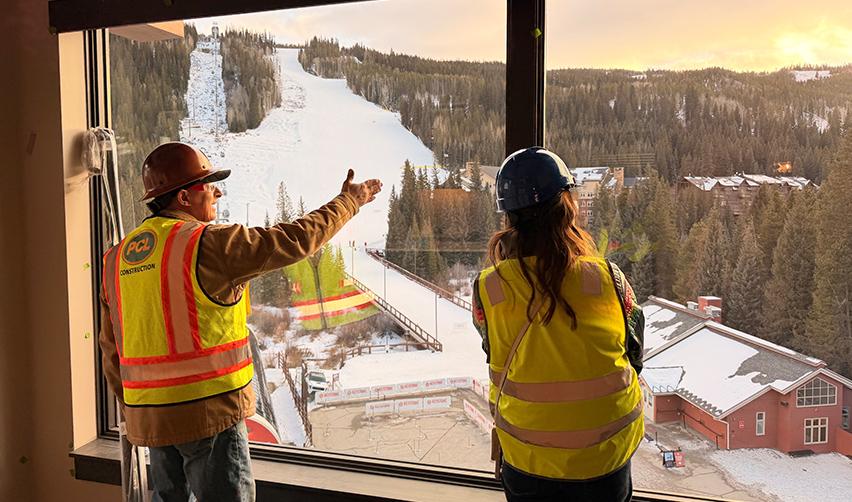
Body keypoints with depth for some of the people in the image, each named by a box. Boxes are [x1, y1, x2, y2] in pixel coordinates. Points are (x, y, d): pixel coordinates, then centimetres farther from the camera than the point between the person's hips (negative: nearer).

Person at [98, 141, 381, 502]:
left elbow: (112, 350, 13)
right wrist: (349, 200, 4)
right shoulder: (208, 244, -14)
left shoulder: (118, 257, 9)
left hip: (149, 417, 8)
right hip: (208, 410, -7)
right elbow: (295, 240, -10)